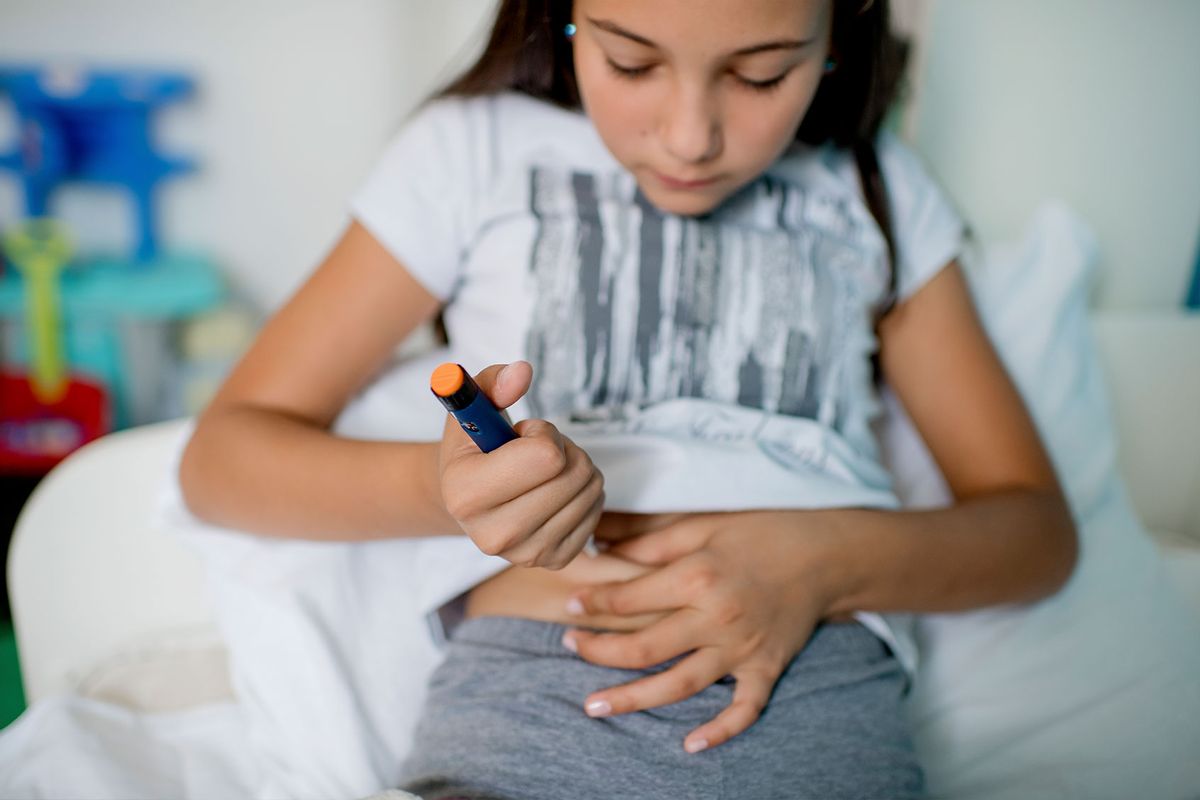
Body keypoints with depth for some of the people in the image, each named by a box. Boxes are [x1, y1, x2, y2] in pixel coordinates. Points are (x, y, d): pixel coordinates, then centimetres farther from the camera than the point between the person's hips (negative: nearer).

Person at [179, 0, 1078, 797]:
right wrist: (438, 488, -16)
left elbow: (1038, 525, 12)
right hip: (521, 688, -1)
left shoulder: (878, 192, 14)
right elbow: (219, 458, 5)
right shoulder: (472, 151, 8)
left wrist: (832, 561, -9)